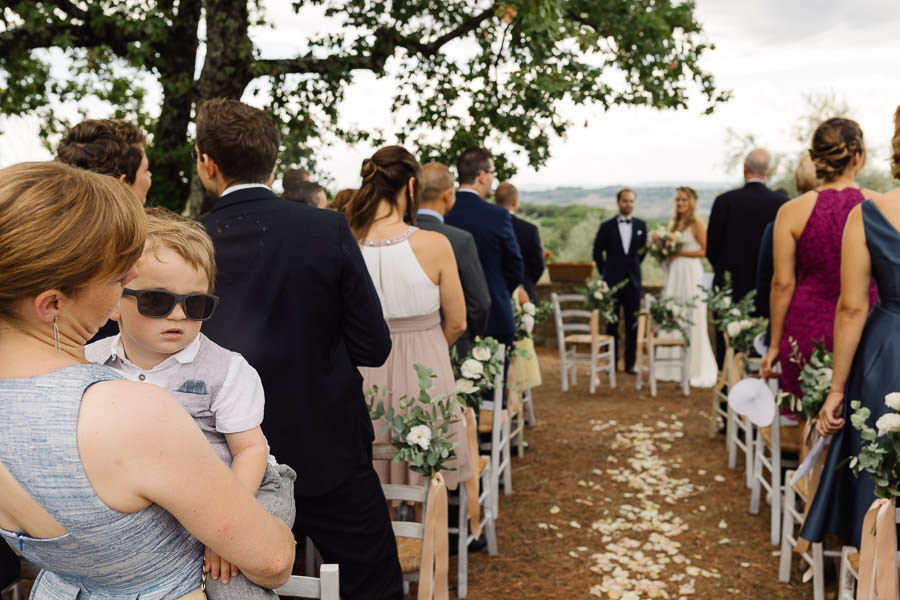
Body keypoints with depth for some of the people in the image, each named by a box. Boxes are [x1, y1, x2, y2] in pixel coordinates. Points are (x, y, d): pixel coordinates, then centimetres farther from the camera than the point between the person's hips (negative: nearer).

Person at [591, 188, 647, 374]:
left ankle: (630, 363, 10)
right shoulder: (606, 226, 0)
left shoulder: (641, 225, 7)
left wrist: (635, 267, 13)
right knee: (611, 324, 3)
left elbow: (643, 250, 18)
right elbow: (597, 252, 7)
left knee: (632, 324, 3)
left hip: (633, 281, 2)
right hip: (612, 281, -2)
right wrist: (605, 272, 6)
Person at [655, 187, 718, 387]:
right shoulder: (673, 224, 16)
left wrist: (680, 253, -14)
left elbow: (705, 251, -10)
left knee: (692, 322, -6)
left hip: (690, 274, -7)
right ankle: (674, 368, 13)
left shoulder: (697, 225, -3)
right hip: (673, 274, 7)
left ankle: (697, 370, 2)